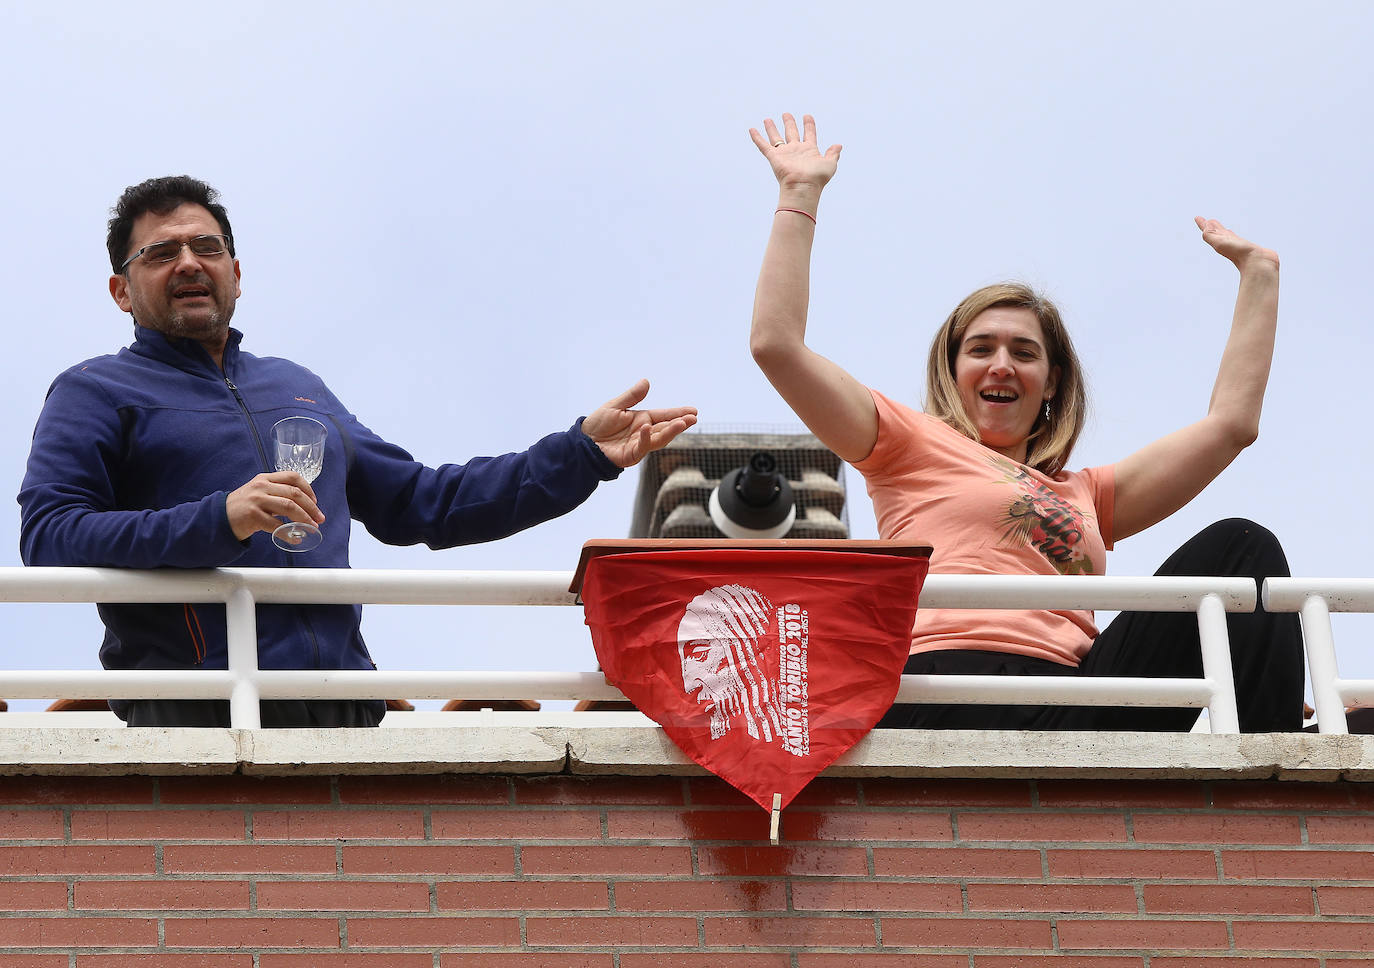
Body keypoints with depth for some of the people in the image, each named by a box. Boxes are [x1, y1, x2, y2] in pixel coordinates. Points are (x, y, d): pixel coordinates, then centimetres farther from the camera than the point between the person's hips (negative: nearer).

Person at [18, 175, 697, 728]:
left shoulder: (296, 388, 31)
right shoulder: (94, 393, 12)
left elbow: (422, 502, 33)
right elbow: (49, 538, -4)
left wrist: (583, 453, 28)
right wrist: (220, 520, -16)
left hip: (346, 710, 5)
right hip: (196, 716, -4)